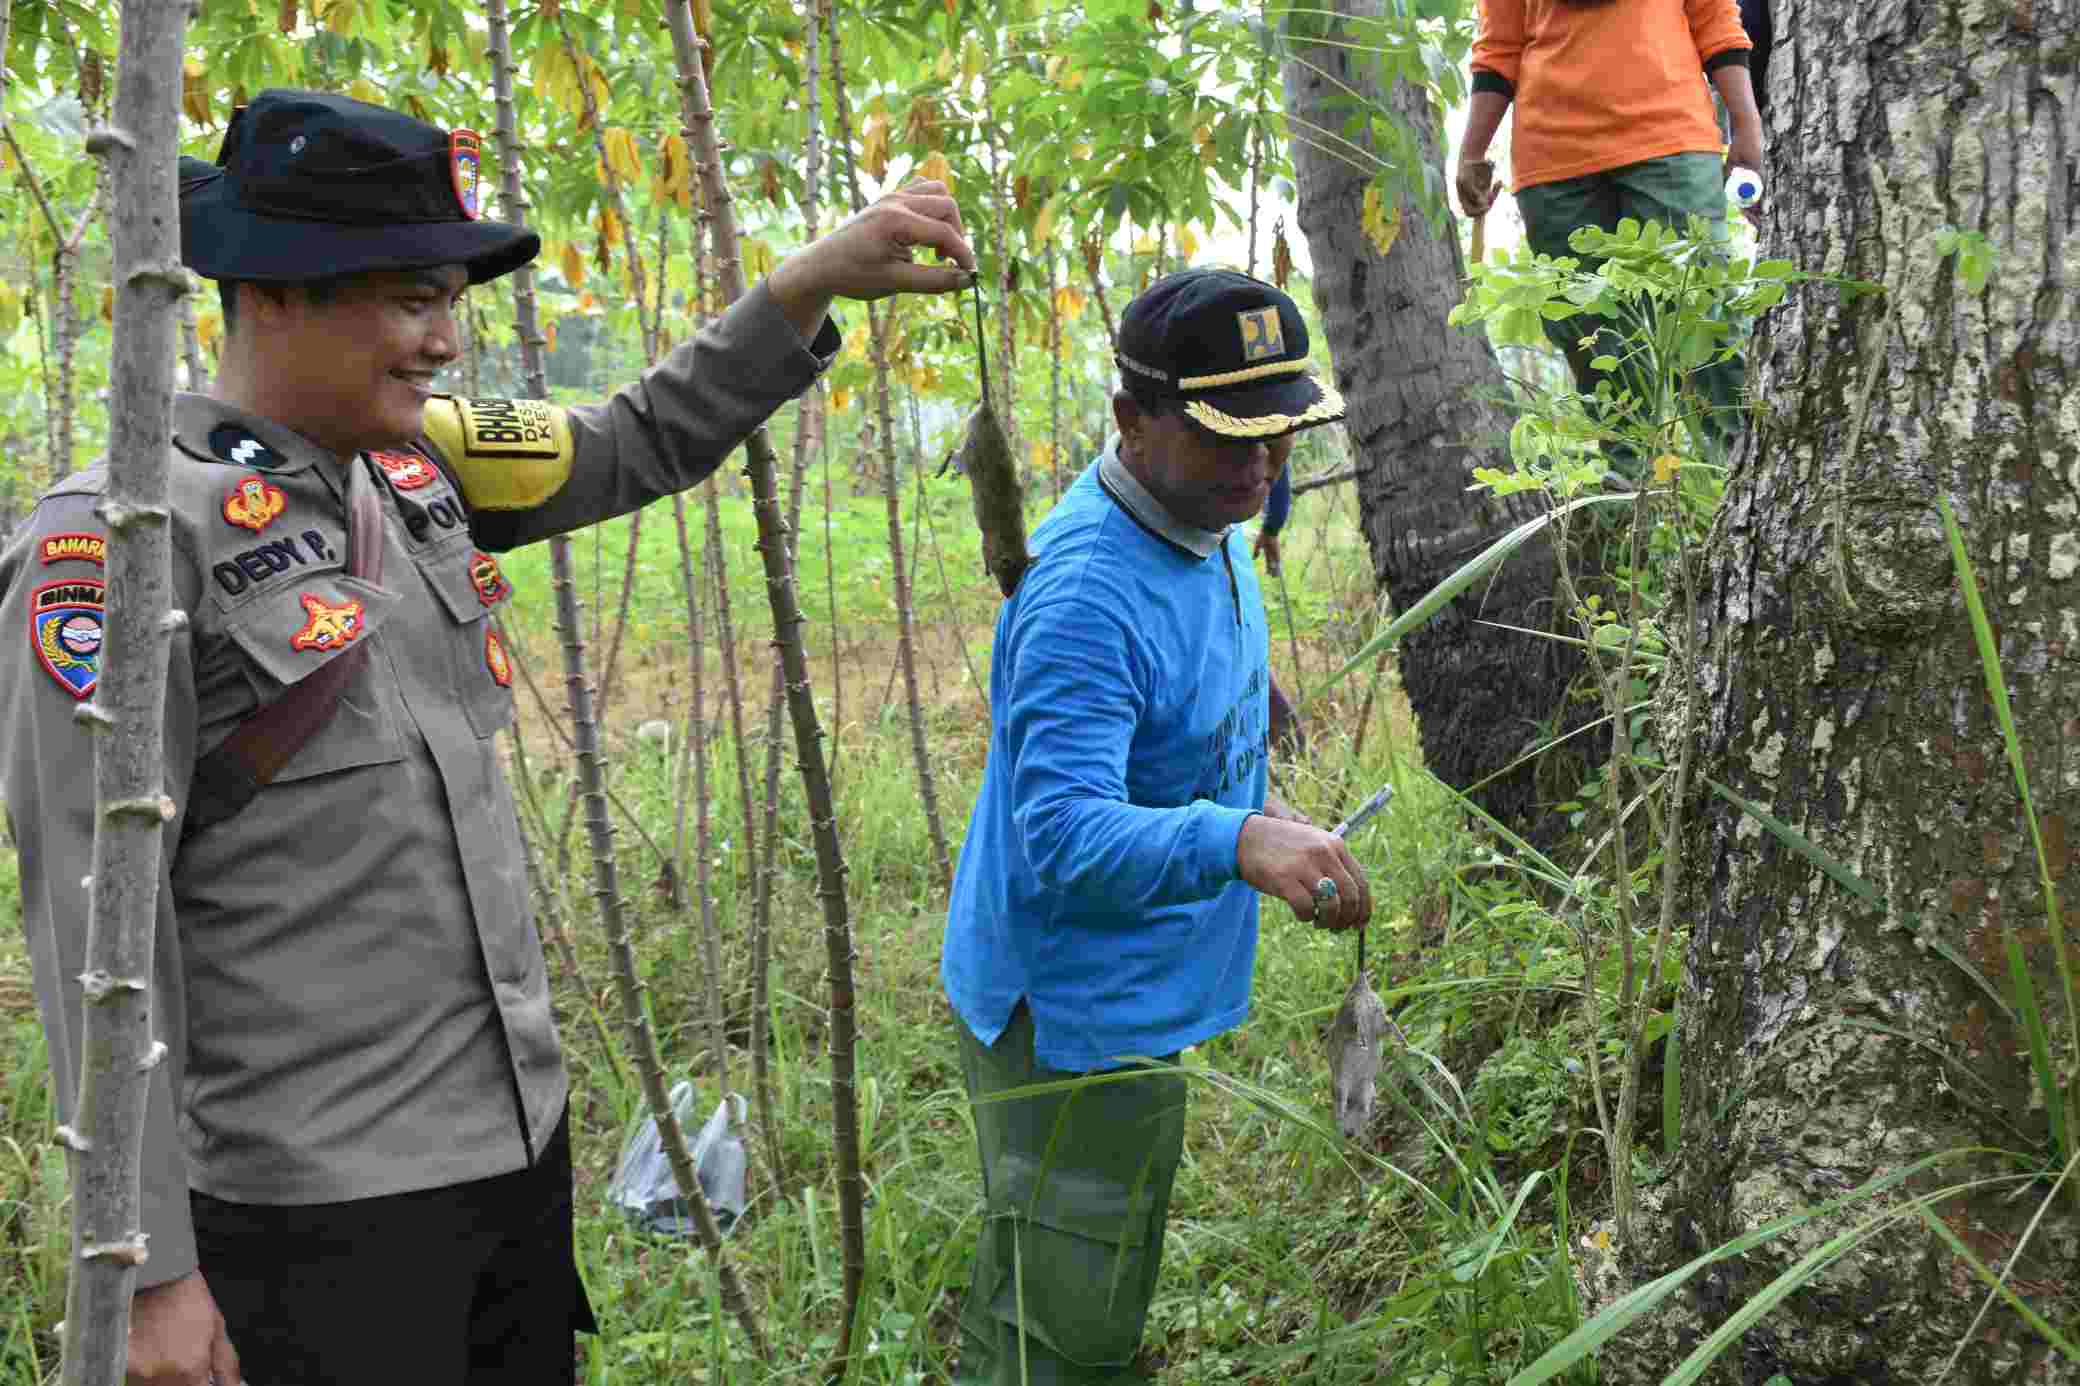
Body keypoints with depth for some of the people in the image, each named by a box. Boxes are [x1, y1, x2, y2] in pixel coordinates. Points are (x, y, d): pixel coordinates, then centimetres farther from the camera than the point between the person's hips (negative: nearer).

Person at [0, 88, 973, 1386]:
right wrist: (151, 1270, -17)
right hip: (319, 1205, -7)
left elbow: (647, 442, 20)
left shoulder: (419, 464, 6)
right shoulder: (120, 538, -15)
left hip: (522, 1137, 7)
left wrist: (821, 276, 7)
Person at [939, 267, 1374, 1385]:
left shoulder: (1203, 522, 2)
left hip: (1131, 997, 9)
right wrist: (1236, 842, -54)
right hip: (1068, 1016, -9)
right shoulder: (1086, 595, -30)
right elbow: (1062, 834, -41)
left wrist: (1259, 812, 11)